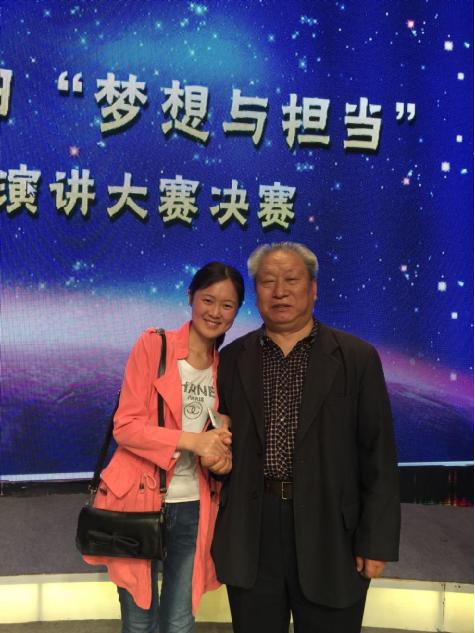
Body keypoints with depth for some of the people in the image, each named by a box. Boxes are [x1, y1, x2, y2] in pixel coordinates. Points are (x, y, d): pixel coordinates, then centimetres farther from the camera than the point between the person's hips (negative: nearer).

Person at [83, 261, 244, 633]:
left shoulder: (225, 366, 6)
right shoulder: (153, 345, -8)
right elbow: (125, 426, -13)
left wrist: (222, 455, -7)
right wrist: (192, 440, -24)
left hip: (193, 507, 4)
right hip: (139, 501, -3)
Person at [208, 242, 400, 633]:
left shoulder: (357, 358, -2)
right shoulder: (232, 359, 6)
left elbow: (378, 457, -4)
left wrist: (376, 541, -7)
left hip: (330, 532, -2)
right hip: (251, 533, 2)